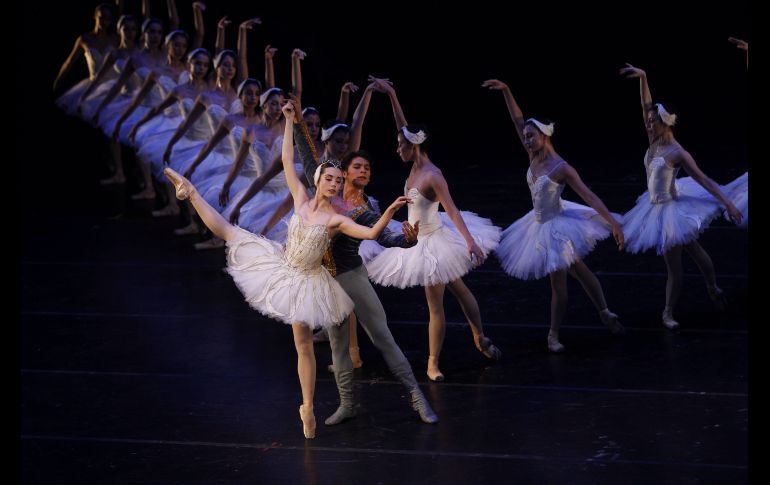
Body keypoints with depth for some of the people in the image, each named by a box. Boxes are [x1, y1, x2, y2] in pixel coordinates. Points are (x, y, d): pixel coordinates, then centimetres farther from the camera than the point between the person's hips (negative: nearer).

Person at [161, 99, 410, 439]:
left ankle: (308, 408, 12)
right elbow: (287, 161, -4)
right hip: (281, 267, 3)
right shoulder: (302, 199, -7)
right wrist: (290, 121, -6)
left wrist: (390, 212, -46)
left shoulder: (336, 219, -18)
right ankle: (190, 192, 27)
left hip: (306, 282, -3)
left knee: (303, 344, 1)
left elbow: (371, 233, -30)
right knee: (227, 231, 7)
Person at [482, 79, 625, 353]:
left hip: (555, 227, -8)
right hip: (539, 225, 8)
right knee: (578, 271, 18)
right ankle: (604, 313, 30)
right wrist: (506, 92, -8)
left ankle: (553, 335, 17)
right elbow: (518, 121, -2)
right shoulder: (534, 156, -5)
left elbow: (589, 197, -26)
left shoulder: (561, 168, -24)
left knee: (558, 284, 4)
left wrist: (613, 223, -31)